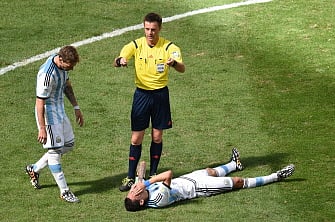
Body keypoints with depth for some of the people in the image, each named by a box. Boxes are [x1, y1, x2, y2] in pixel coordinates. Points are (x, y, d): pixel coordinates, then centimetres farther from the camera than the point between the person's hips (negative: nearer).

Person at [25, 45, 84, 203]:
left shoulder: (63, 64, -3)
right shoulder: (47, 74, -30)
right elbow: (40, 102, -25)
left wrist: (76, 107, 18)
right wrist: (42, 128, -22)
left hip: (60, 110, 10)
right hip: (48, 112, -10)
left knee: (68, 144, 16)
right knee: (54, 150, -5)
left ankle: (34, 169, 29)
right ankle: (64, 191, 1)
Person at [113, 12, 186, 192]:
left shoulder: (168, 47, -9)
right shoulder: (136, 45, -5)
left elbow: (182, 69, -22)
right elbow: (116, 62, -15)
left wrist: (174, 63, -46)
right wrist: (120, 61, -40)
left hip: (160, 94, 0)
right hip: (141, 94, 0)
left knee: (157, 137, 7)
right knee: (136, 138, -1)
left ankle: (153, 174, 22)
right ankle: (130, 177, 7)